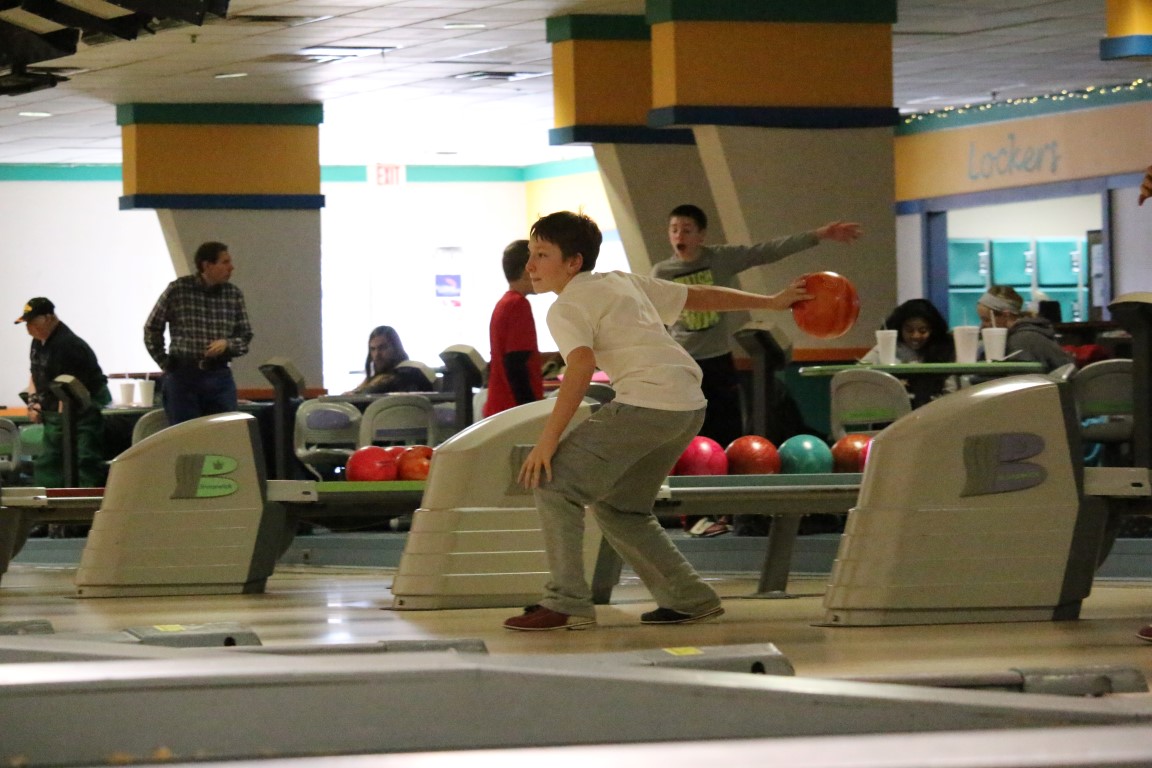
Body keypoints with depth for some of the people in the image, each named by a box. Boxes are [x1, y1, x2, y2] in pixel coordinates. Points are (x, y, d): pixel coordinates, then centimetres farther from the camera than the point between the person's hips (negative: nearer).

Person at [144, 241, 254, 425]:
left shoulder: (234, 294, 5)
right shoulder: (177, 289, -3)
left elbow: (246, 337, 9)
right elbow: (152, 329, 7)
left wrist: (227, 344, -11)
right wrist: (165, 364, 4)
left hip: (220, 376, 3)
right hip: (183, 375, -2)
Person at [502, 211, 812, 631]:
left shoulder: (566, 309, -1)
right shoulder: (622, 282, 22)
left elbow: (581, 365, -19)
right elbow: (701, 296, 27)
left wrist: (548, 440, -21)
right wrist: (771, 302, 37)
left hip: (647, 403, -9)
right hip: (689, 406, 9)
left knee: (554, 483, -5)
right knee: (618, 507, 22)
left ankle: (566, 602, -11)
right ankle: (689, 598, 21)